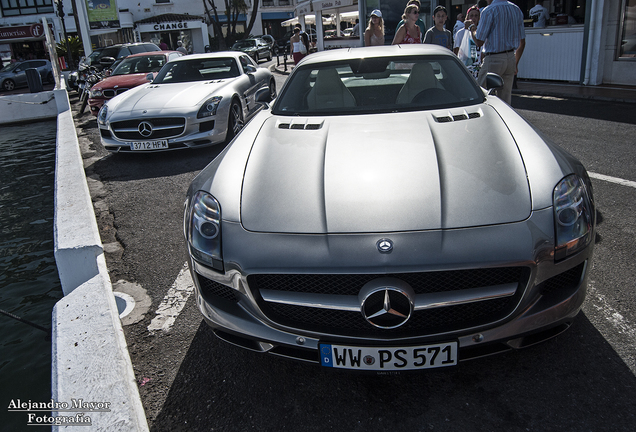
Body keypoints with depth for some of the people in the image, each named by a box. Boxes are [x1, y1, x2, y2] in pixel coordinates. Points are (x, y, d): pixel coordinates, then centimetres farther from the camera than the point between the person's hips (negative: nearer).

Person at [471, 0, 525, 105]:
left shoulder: (489, 11, -9)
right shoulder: (516, 10, 13)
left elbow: (479, 42, -10)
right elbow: (522, 43, 16)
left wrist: (472, 29, 11)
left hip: (493, 60, -7)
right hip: (511, 58, 7)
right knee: (505, 100, 9)